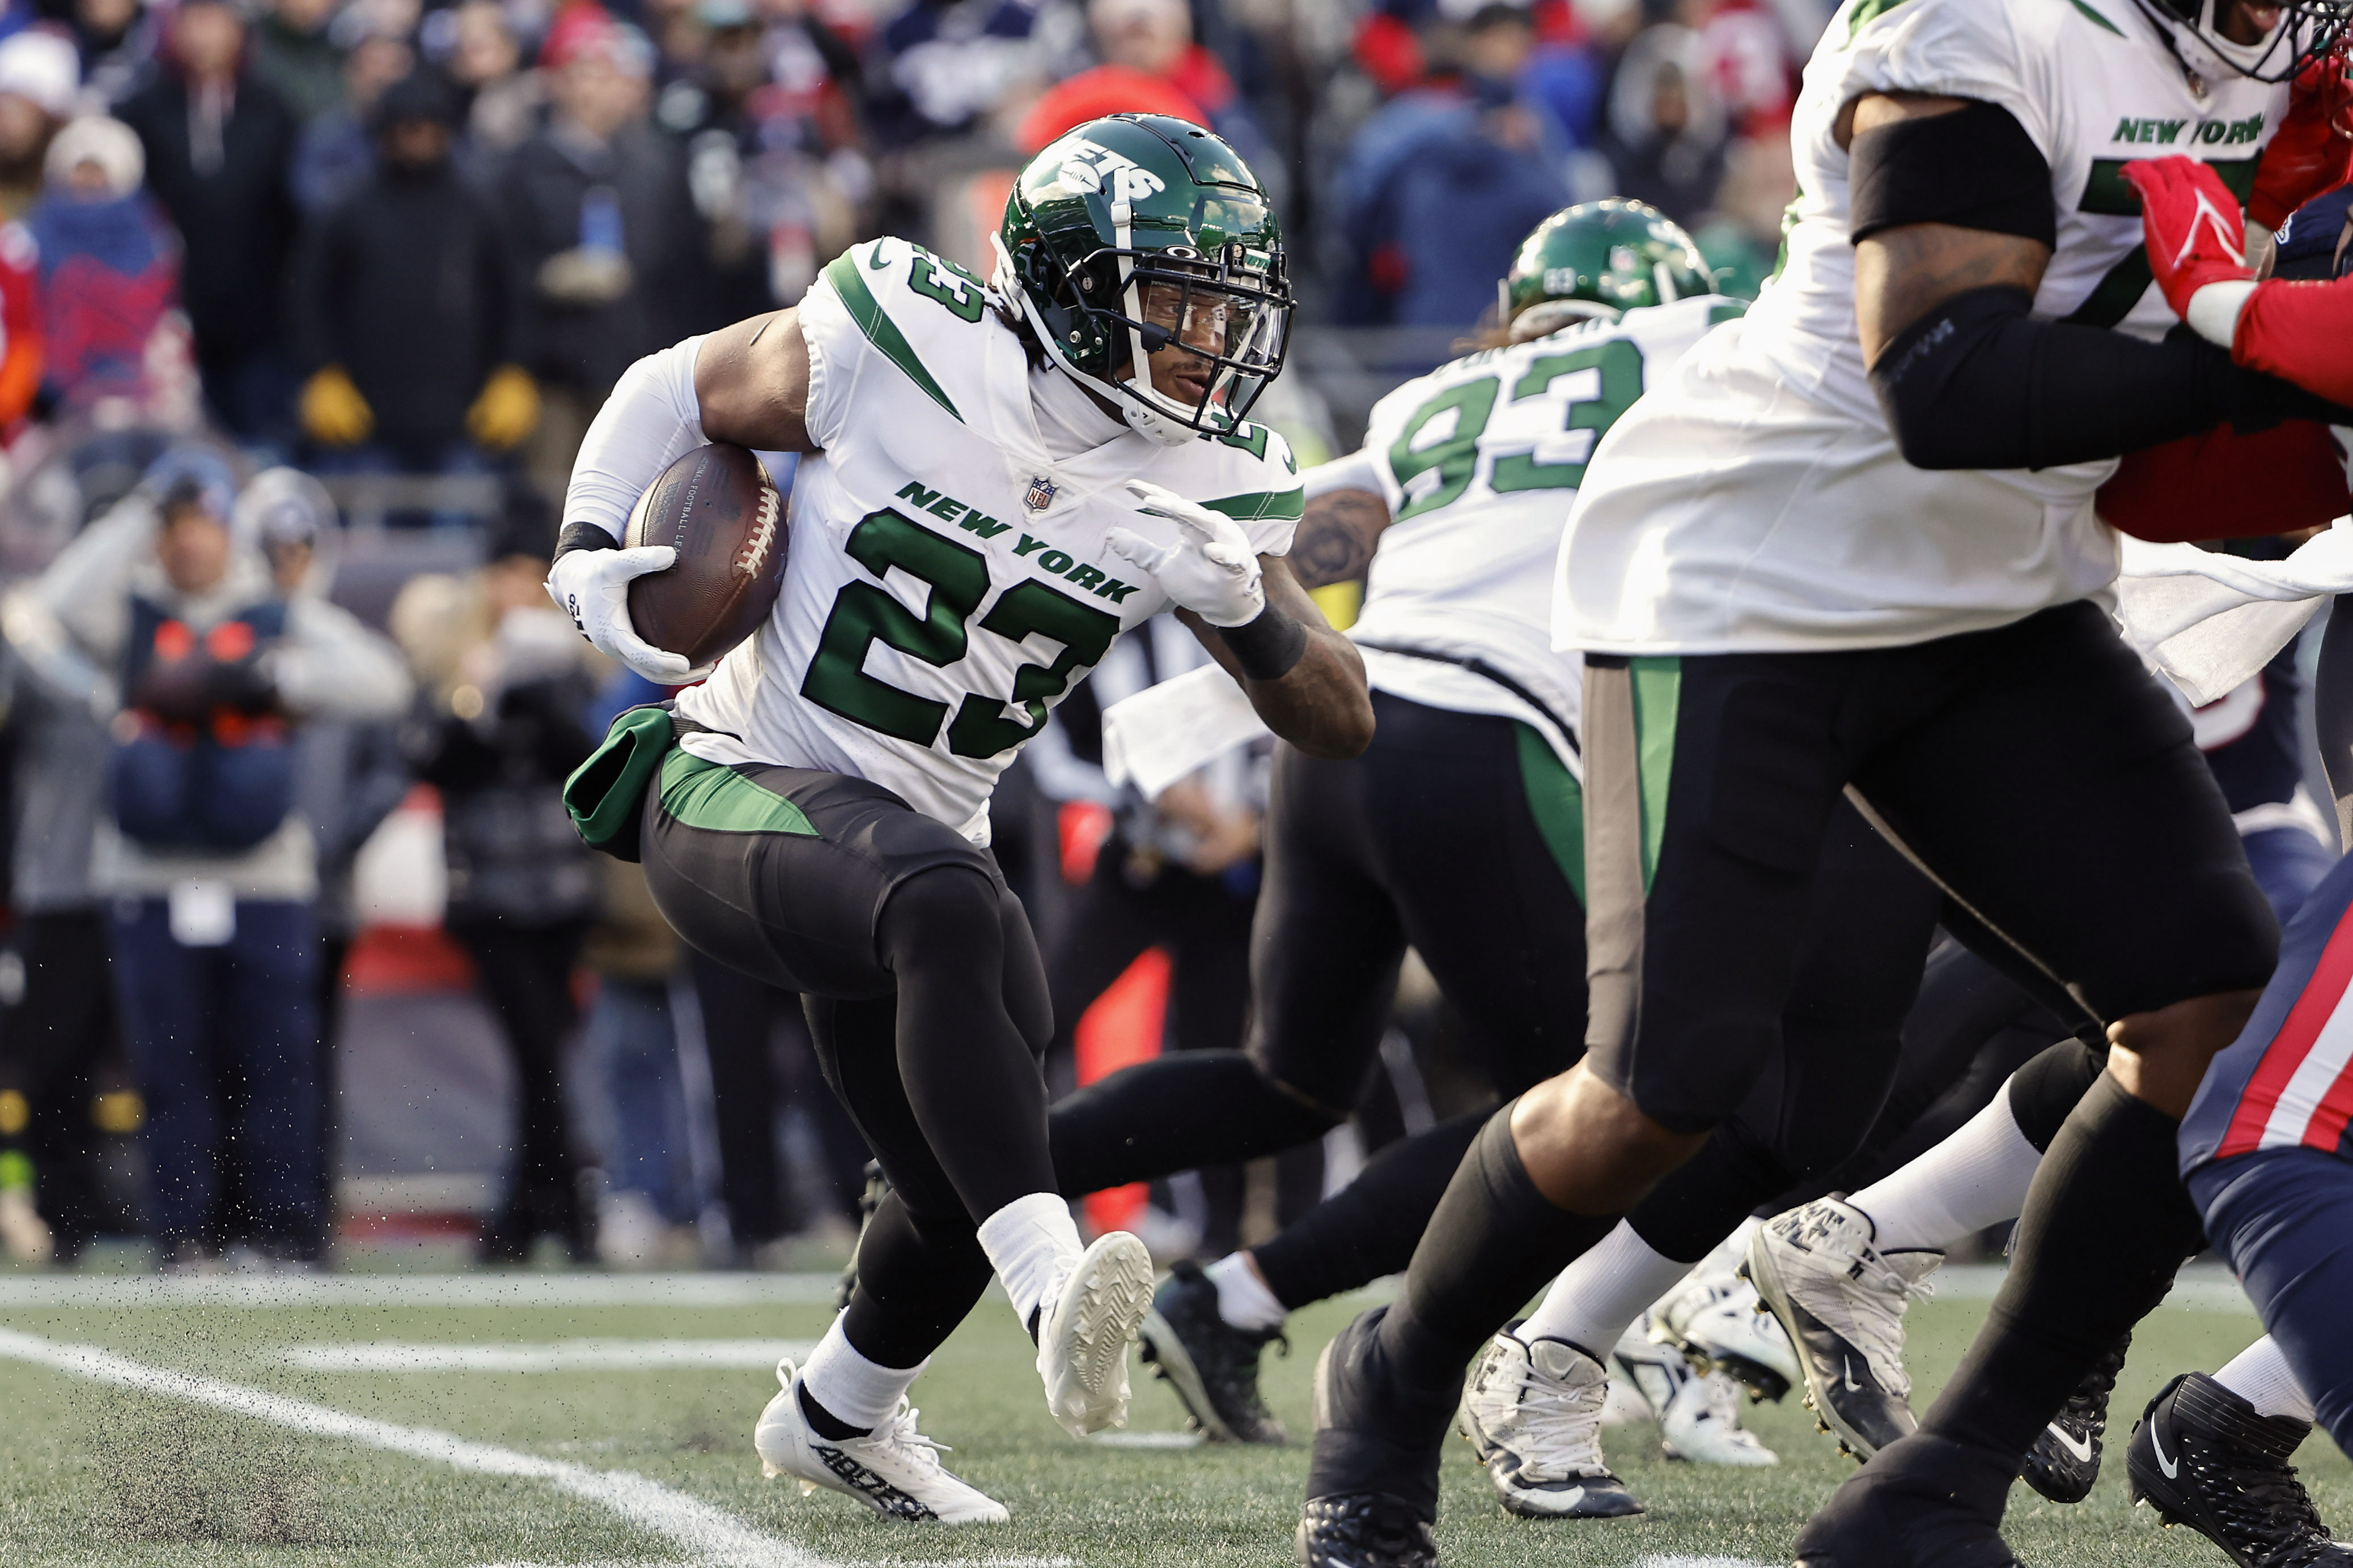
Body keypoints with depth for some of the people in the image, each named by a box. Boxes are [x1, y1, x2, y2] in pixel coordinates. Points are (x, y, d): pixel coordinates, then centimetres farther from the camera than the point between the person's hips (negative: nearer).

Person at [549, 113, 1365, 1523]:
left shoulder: (1212, 490, -5)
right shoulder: (898, 348, -16)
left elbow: (1341, 720, -6)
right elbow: (681, 391, 2)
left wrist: (1242, 604, -25)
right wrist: (592, 552, -12)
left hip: (919, 837, 6)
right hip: (736, 791, -6)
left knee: (965, 1202, 11)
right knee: (946, 904, -38)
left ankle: (836, 1418, 43)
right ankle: (1057, 1292, -48)